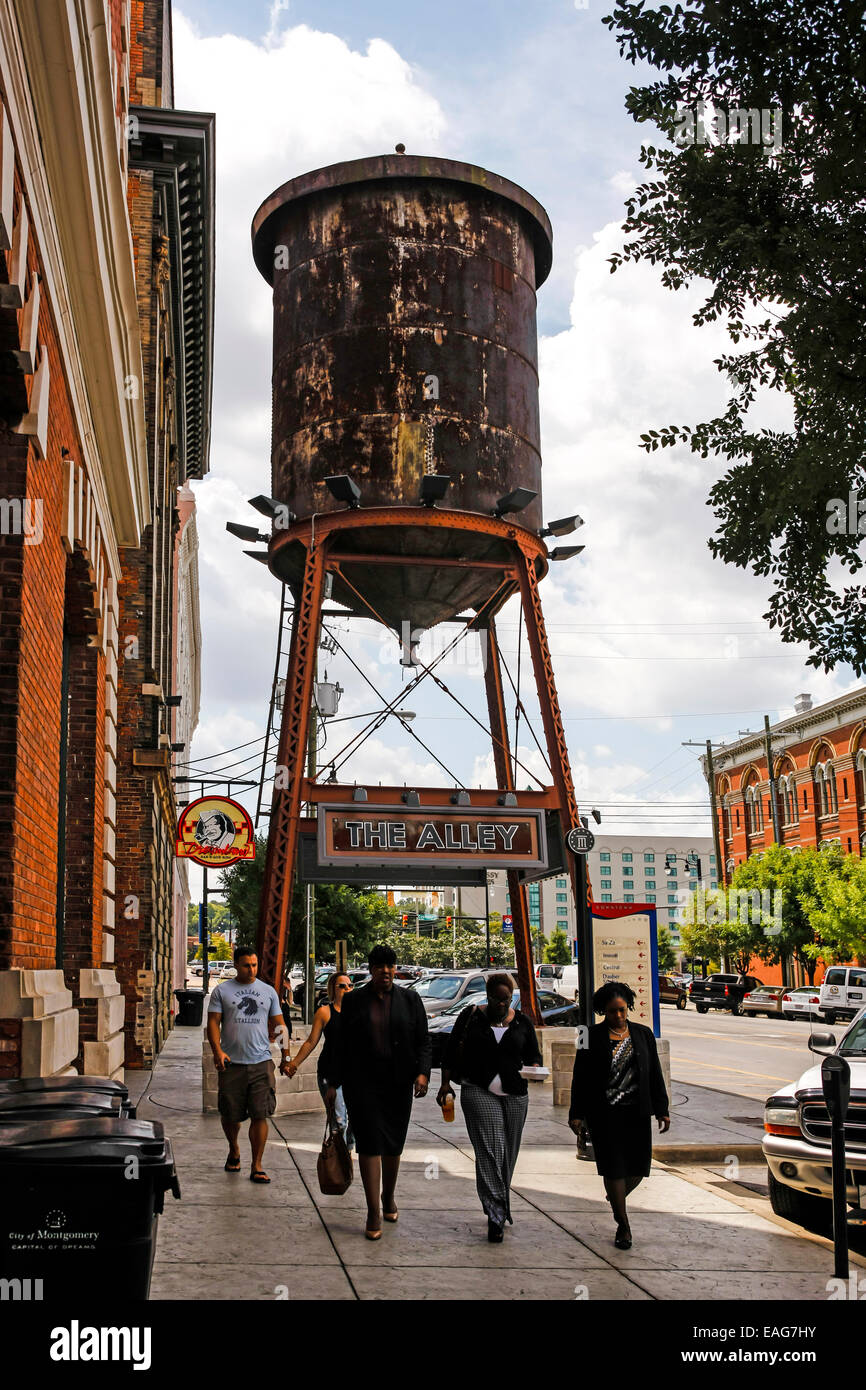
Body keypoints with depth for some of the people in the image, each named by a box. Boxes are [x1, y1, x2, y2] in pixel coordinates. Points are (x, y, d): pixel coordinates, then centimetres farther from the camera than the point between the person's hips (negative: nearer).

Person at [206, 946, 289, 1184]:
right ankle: (234, 1151, 36)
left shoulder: (268, 991, 11)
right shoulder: (222, 991, 5)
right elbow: (213, 1022, 1)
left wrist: (286, 1056, 10)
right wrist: (217, 1050, -13)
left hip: (262, 1063, 1)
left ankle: (257, 1167, 2)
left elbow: (279, 1025, 14)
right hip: (232, 1064, -1)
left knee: (260, 1115, -5)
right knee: (230, 1115, 8)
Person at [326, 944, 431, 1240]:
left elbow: (424, 1042, 4)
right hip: (362, 1084, -1)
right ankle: (373, 1213, -5)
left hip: (398, 1084, 2)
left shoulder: (410, 1000, 4)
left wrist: (422, 1073, -12)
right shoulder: (353, 1000, 3)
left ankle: (389, 1197, 34)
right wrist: (333, 1084, 4)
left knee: (393, 1144, 11)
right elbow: (341, 1045, 6)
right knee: (369, 1143, -8)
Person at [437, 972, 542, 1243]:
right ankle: (496, 1215, -17)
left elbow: (533, 1055, 12)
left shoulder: (522, 1023, 6)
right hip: (478, 1091, -3)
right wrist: (445, 1083, 1)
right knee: (490, 1149, -15)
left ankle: (498, 1209, 27)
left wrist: (533, 1069, -10)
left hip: (514, 1095, 3)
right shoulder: (471, 1017, 0)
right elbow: (451, 1051, 6)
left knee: (507, 1155, 9)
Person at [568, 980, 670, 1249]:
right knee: (613, 1168, -3)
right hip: (605, 1114, -3)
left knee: (638, 1166, 5)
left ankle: (617, 1198, 37)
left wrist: (661, 1110, 7)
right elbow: (580, 1078, 1)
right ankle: (623, 1225, 9)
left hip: (637, 1113, 3)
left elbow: (655, 1074, 11)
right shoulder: (591, 1037, -1)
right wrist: (577, 1115, -3)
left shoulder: (643, 1034, 8)